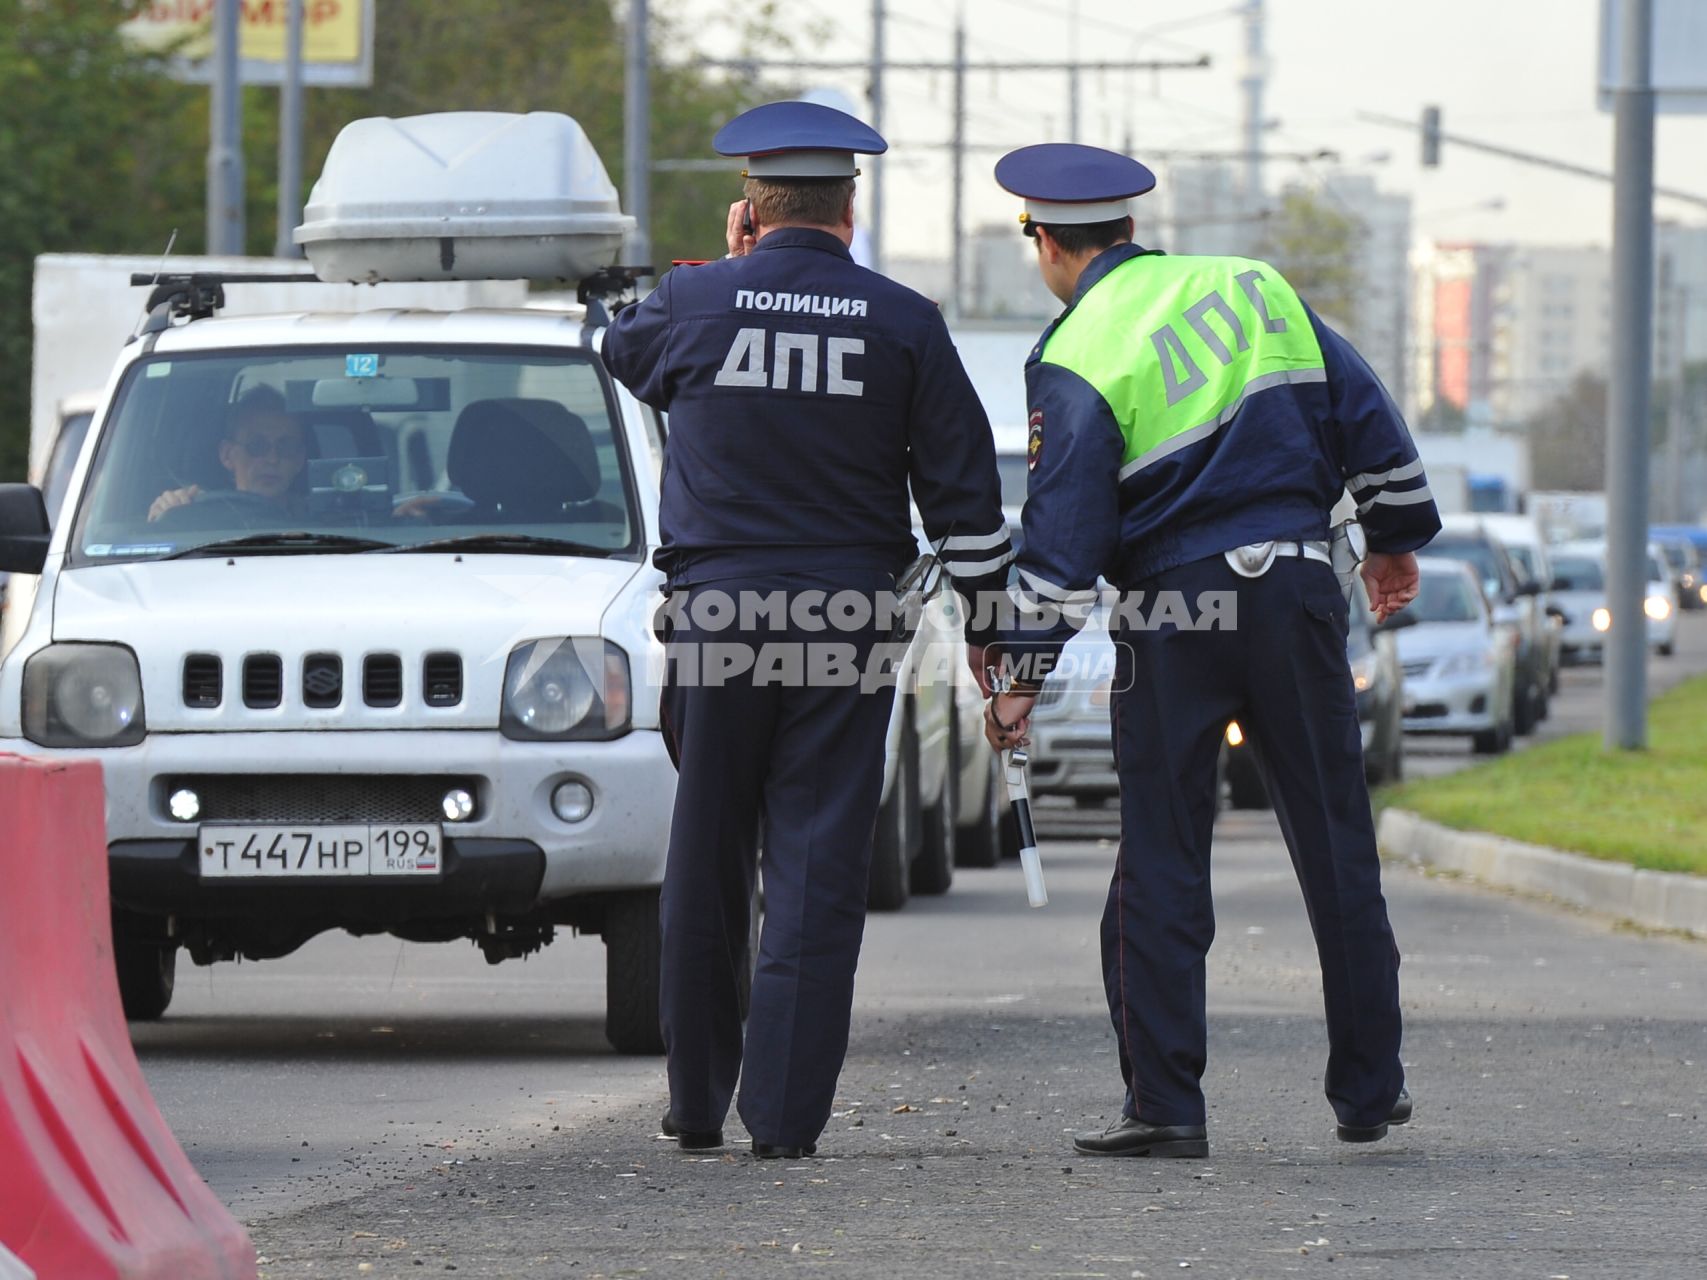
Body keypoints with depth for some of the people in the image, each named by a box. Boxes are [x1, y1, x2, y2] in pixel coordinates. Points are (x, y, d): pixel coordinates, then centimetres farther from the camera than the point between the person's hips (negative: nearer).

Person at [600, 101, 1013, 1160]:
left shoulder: (695, 304, -2)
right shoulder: (903, 323, -1)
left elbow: (623, 352, 23)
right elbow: (964, 488, 2)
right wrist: (988, 624, 10)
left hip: (717, 609, 0)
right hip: (850, 616, 0)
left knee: (706, 865, 11)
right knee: (819, 866, 0)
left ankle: (699, 1103, 18)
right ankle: (787, 1112, -6)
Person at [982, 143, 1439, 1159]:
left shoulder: (1075, 363, -6)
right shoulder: (1252, 287, 7)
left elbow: (1062, 538, -9)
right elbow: (1364, 410, 10)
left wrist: (1023, 674, -4)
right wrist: (1396, 538, 22)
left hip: (1173, 626, -4)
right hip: (1297, 592, 4)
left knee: (1162, 865, 3)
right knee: (1336, 847, 11)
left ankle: (1166, 1104, 0)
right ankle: (1369, 1090, 16)